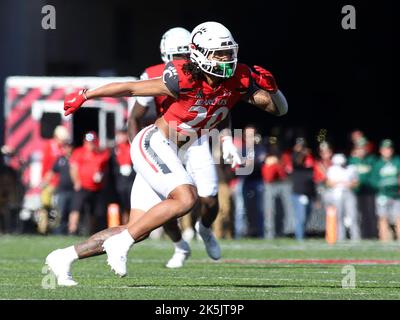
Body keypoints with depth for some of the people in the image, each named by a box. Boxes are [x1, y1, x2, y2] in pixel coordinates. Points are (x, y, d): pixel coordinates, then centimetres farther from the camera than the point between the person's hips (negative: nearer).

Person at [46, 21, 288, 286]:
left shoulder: (239, 80, -5)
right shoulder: (185, 80, -21)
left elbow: (279, 109, 1)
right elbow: (130, 88, -11)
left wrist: (271, 87, -20)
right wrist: (85, 96, -3)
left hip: (169, 155, 8)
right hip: (152, 144, -8)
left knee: (139, 230, 5)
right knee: (186, 198, -28)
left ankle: (64, 257, 12)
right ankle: (120, 243, -18)